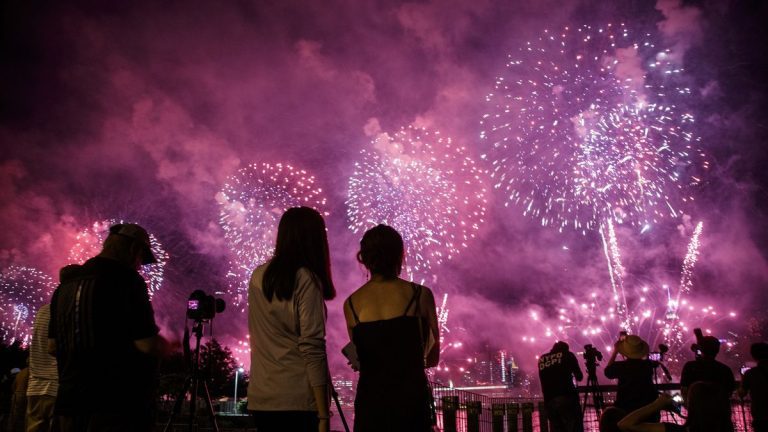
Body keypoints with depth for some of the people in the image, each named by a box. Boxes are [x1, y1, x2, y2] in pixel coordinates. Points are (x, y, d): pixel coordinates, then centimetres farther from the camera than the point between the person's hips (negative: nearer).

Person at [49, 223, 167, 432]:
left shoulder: (66, 284, 10)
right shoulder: (126, 280, -12)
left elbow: (52, 346, 16)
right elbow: (147, 345, -18)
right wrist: (163, 345, 2)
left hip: (72, 402, 8)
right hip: (120, 404, -7)